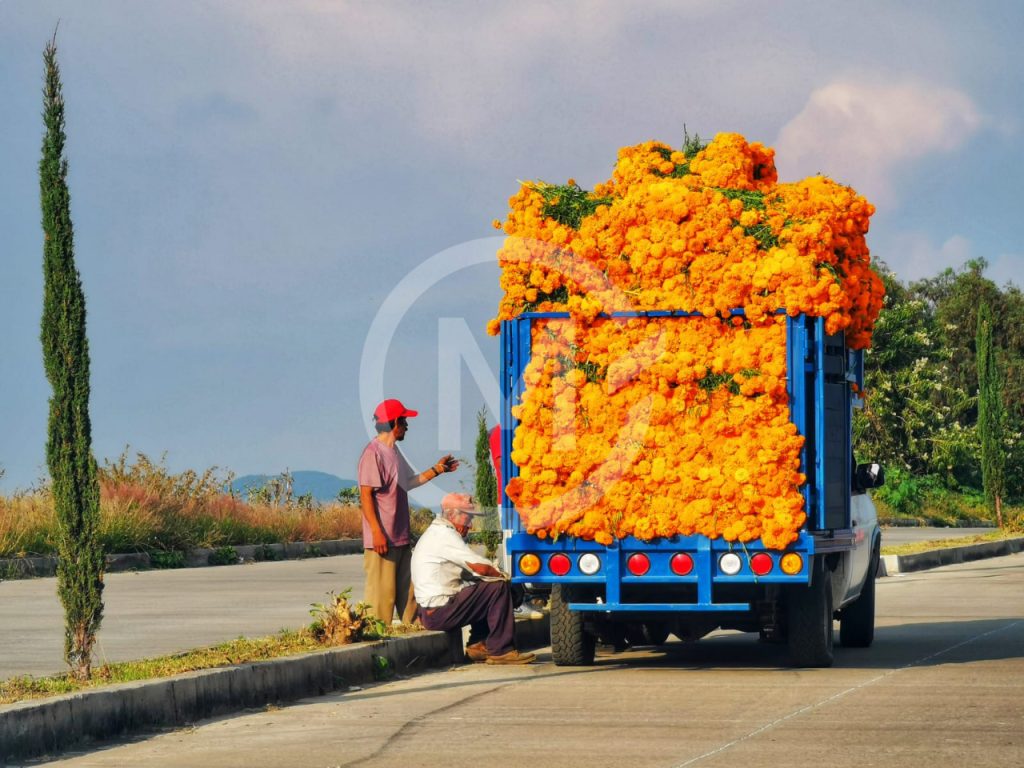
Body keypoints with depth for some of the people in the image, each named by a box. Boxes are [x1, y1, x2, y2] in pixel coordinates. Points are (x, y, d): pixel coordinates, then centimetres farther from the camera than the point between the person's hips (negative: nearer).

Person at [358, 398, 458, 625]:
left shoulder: (394, 451, 16)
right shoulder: (373, 453, -13)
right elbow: (366, 495, -18)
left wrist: (437, 470, 26)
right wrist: (377, 533, -22)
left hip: (401, 539, 10)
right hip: (383, 541, -10)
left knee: (408, 593, 12)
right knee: (382, 595, -8)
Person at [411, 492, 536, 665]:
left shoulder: (434, 534, 20)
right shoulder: (444, 535, -14)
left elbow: (469, 572, 20)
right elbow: (480, 567, -19)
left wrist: (495, 574, 5)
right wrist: (501, 575, 0)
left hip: (429, 610, 11)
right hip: (439, 612, -11)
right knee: (499, 588, -11)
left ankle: (478, 645, 14)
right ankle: (500, 650, -10)